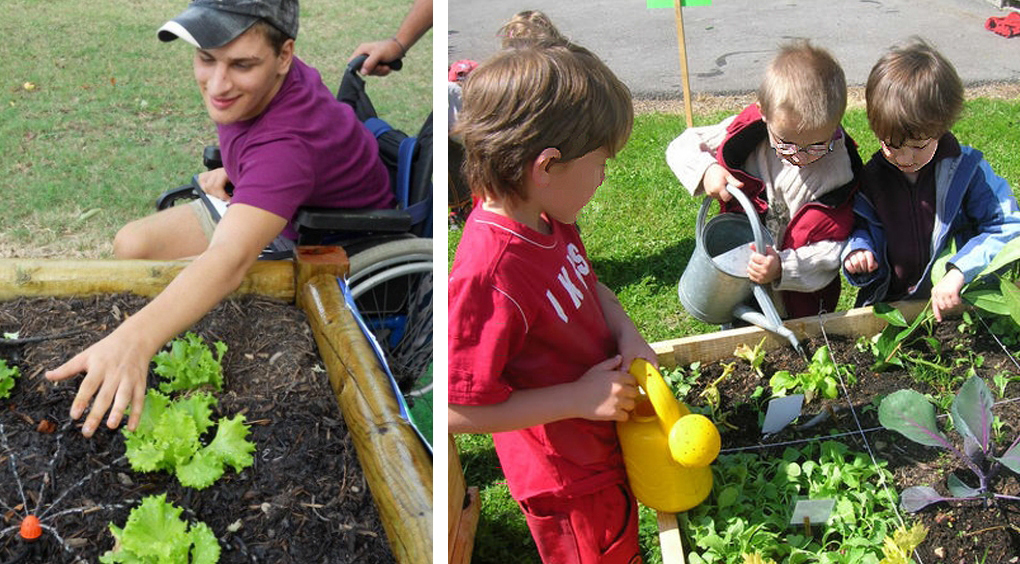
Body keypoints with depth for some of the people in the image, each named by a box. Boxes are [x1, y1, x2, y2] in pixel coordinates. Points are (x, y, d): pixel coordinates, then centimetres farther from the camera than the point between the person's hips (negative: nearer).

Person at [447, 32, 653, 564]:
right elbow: (457, 410, -32)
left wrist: (628, 336, -8)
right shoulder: (489, 275, -37)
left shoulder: (549, 220, -10)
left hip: (604, 444, 8)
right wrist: (579, 398, -27)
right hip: (566, 478, -8)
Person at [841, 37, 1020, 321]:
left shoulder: (968, 170, -5)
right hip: (887, 306, 2)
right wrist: (858, 250, -10)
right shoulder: (873, 177, 3)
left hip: (955, 307, -2)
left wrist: (958, 273, -21)